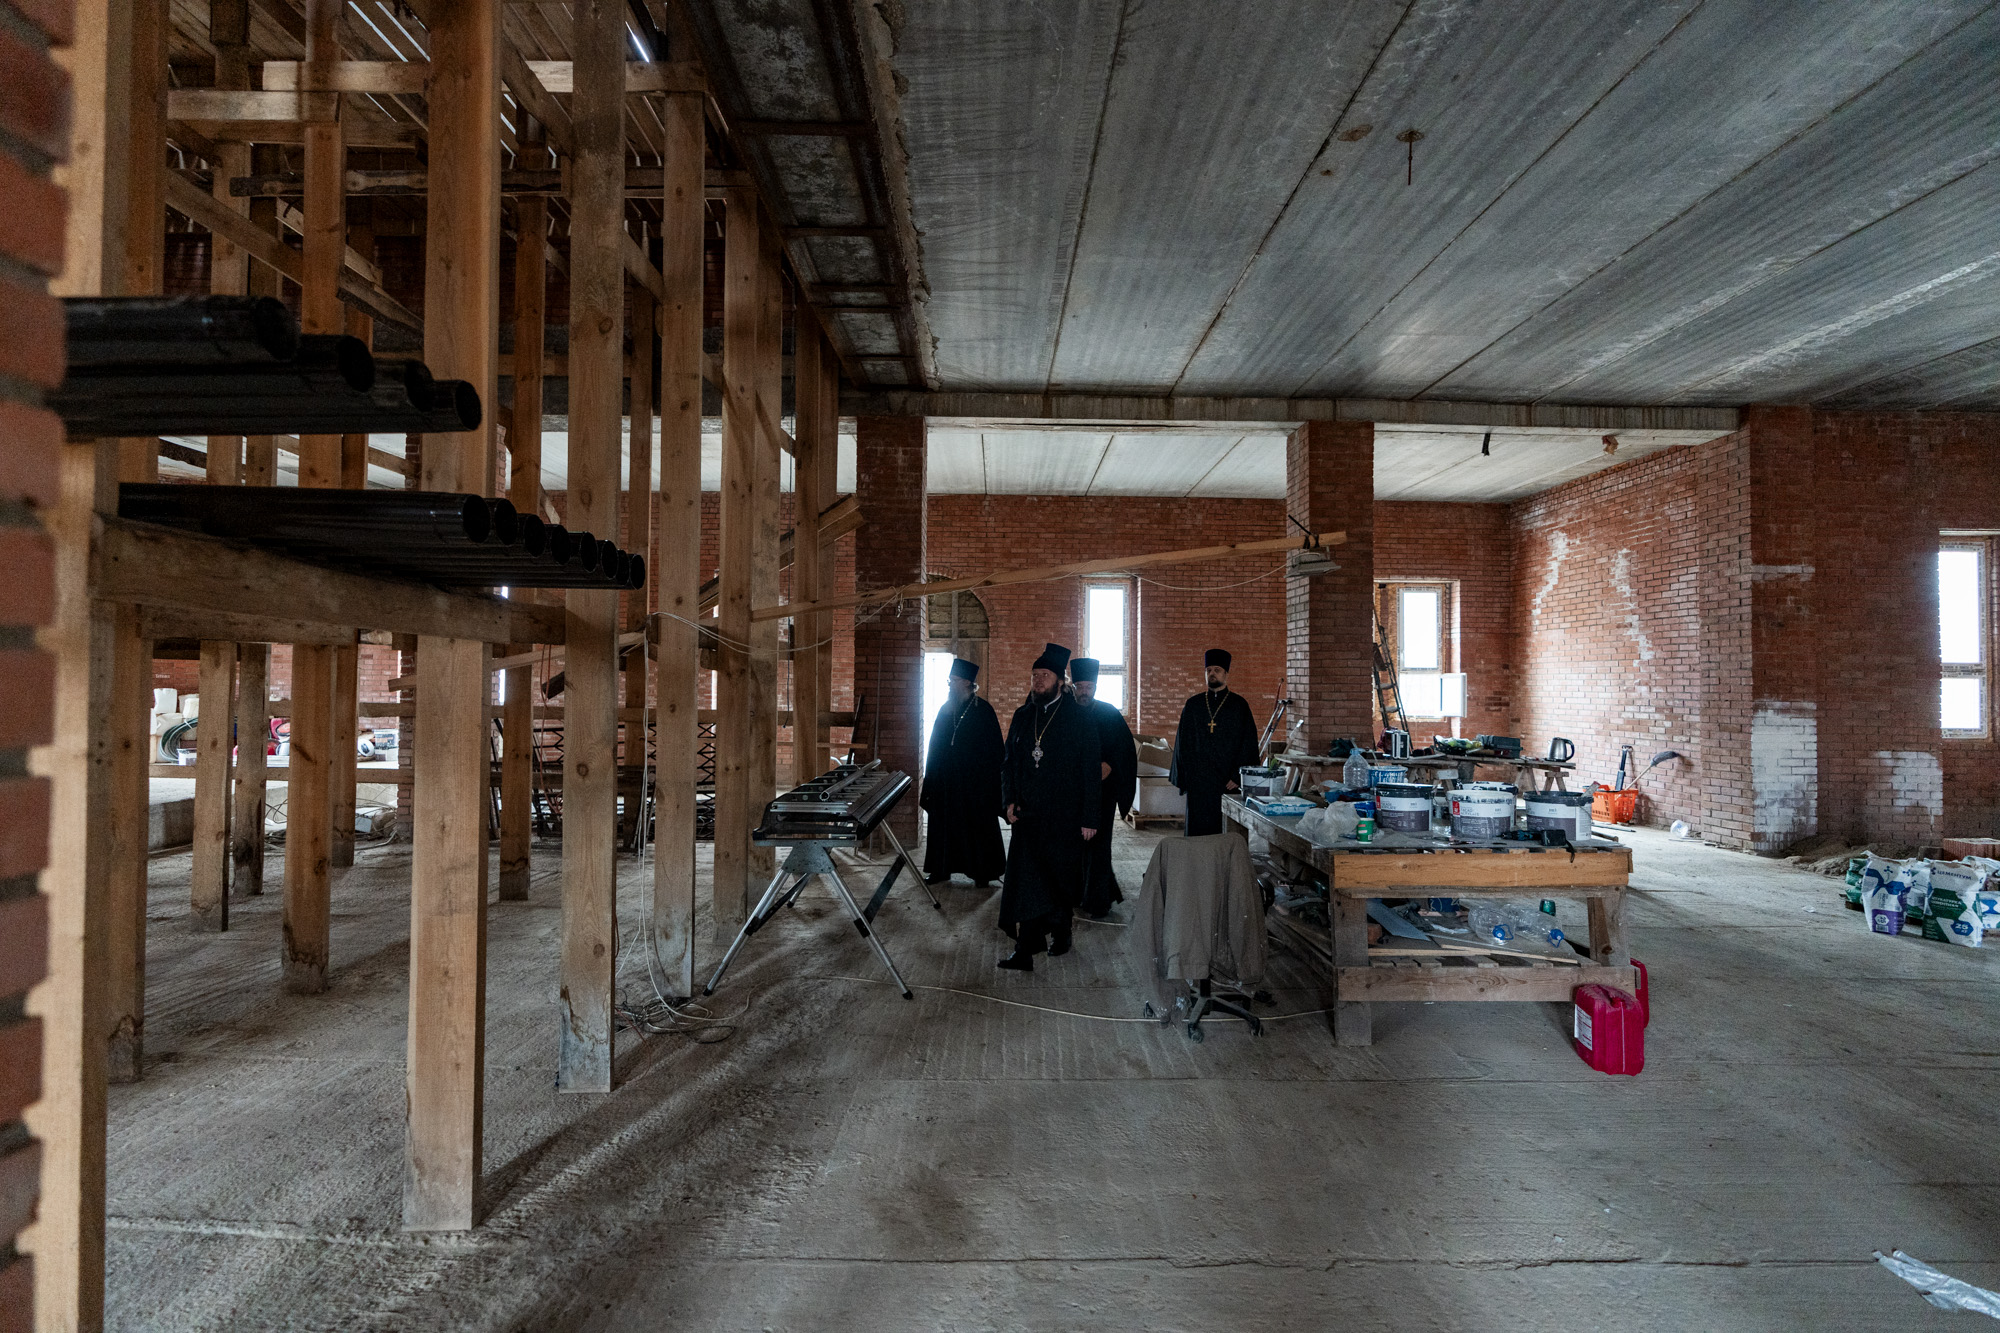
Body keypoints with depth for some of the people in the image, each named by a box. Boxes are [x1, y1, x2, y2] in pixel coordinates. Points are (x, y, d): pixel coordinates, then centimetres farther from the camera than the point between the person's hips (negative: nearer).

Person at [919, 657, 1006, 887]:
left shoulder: (983, 710, -6)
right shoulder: (946, 709, 8)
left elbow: (995, 748, -7)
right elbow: (935, 746, 13)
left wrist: (990, 779, -13)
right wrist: (930, 780, 9)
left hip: (974, 781, -5)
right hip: (946, 781, 5)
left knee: (977, 826, 3)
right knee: (943, 824, 8)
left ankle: (982, 872, 14)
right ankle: (941, 869, 18)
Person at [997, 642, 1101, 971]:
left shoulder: (1078, 719, -4)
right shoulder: (1022, 716, 9)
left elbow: (1090, 771, -6)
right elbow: (1010, 761, 14)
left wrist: (1089, 818, -9)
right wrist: (1010, 799, 0)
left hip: (1064, 817, -3)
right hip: (1028, 814, 3)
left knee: (1061, 879, 11)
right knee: (1025, 880, -4)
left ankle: (1059, 932, 35)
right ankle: (1024, 952, -2)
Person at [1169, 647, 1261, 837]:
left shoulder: (1239, 705, 3)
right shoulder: (1193, 705, 9)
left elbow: (1248, 743, -1)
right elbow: (1182, 743, 11)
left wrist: (1238, 776, -9)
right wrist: (1183, 777, 4)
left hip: (1228, 780, -2)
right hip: (1198, 780, 2)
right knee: (1198, 828, 2)